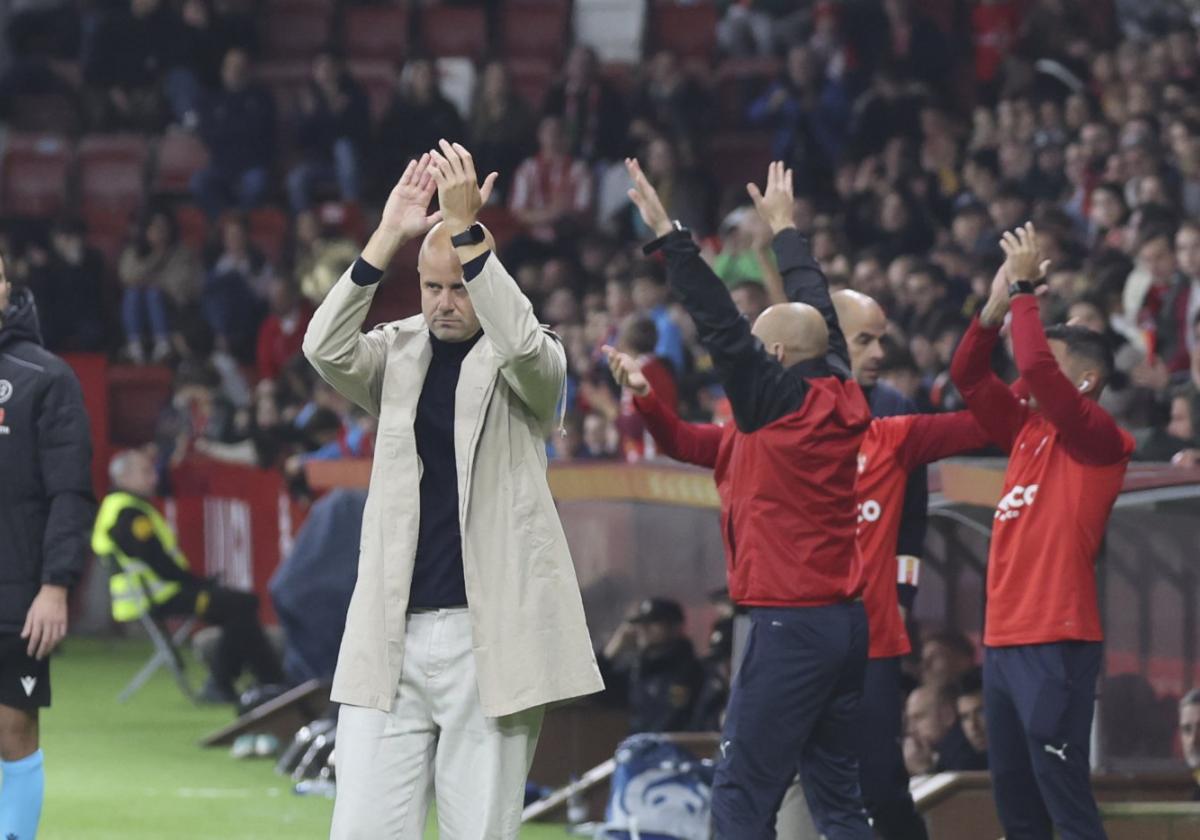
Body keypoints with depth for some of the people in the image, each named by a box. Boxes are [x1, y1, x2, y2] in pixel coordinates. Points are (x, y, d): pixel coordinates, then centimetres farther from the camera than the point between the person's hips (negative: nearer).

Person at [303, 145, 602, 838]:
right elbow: (326, 346, -9)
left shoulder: (531, 364, 3)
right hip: (392, 635, 2)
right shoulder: (399, 353, 10)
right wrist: (390, 236, -14)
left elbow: (520, 341, -21)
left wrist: (465, 229, -24)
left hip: (489, 638, -2)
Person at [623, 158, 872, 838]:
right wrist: (786, 229, 36)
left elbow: (719, 322, -15)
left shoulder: (776, 402, -11)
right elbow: (820, 313, 23)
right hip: (848, 622, 8)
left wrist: (668, 234, -12)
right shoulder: (842, 401, 8)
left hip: (790, 623, -8)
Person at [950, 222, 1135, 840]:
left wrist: (1024, 290, -9)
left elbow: (1036, 366, -19)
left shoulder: (1098, 440, -7)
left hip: (1056, 643, -8)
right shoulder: (1028, 430, 15)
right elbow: (969, 376, 18)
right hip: (1004, 638, 8)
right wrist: (996, 306, 7)